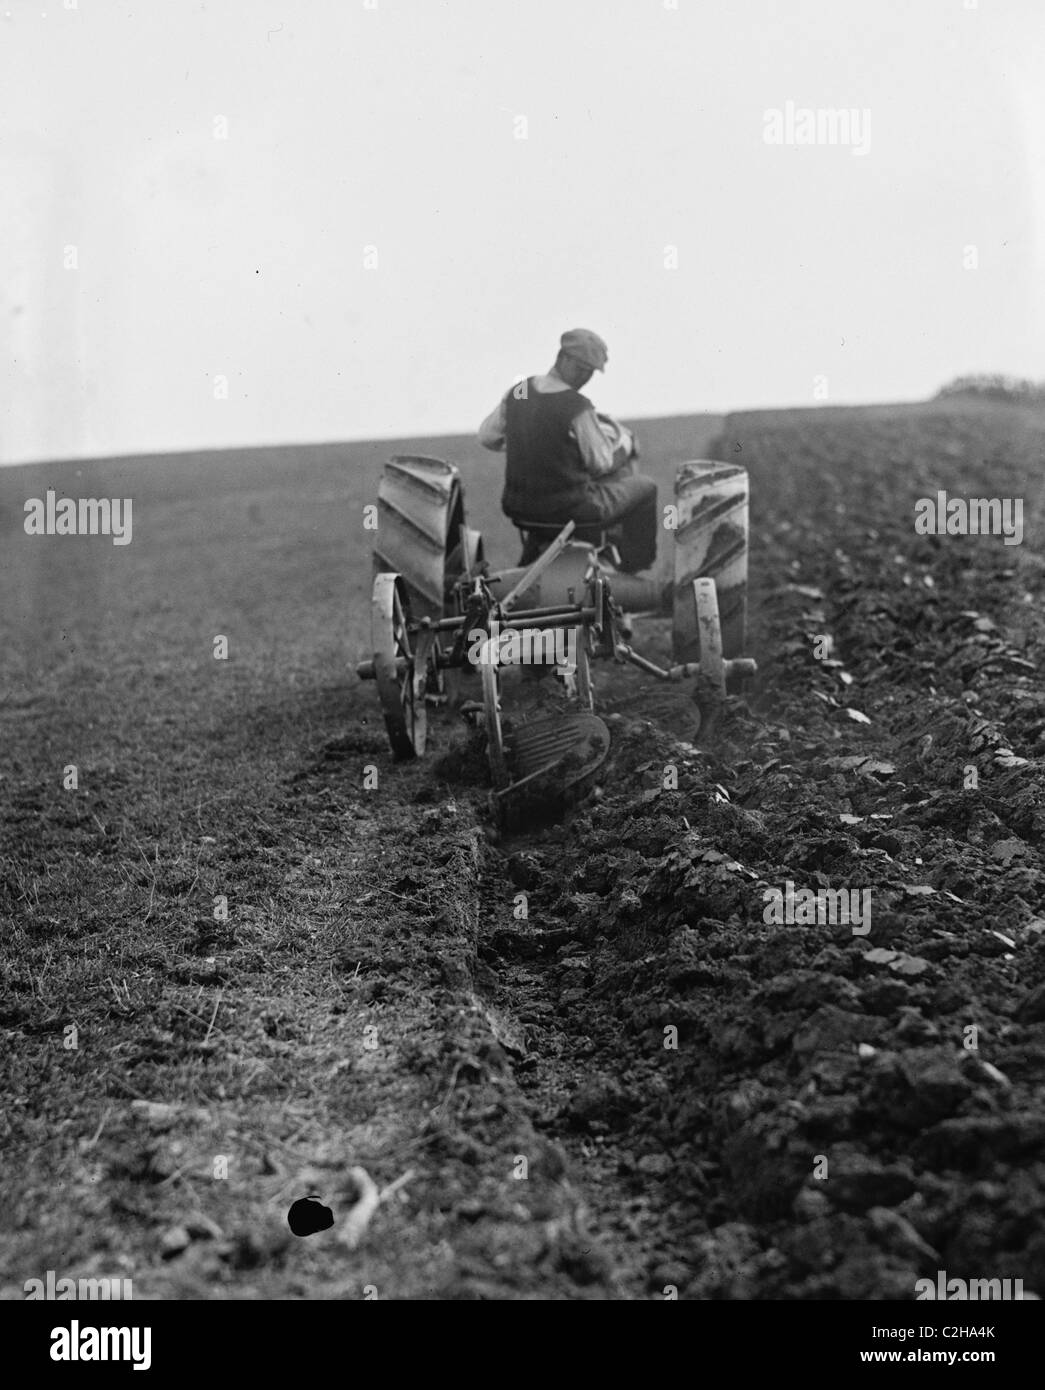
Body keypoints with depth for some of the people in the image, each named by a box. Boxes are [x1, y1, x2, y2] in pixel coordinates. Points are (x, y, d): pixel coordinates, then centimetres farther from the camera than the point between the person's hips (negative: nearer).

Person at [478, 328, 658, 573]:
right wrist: (626, 442, 10)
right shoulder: (579, 408, -21)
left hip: (518, 506, 6)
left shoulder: (517, 393, -4)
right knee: (645, 487, 16)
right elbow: (600, 464, -11)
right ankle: (635, 566, 27)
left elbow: (487, 437, 5)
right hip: (571, 508, -6)